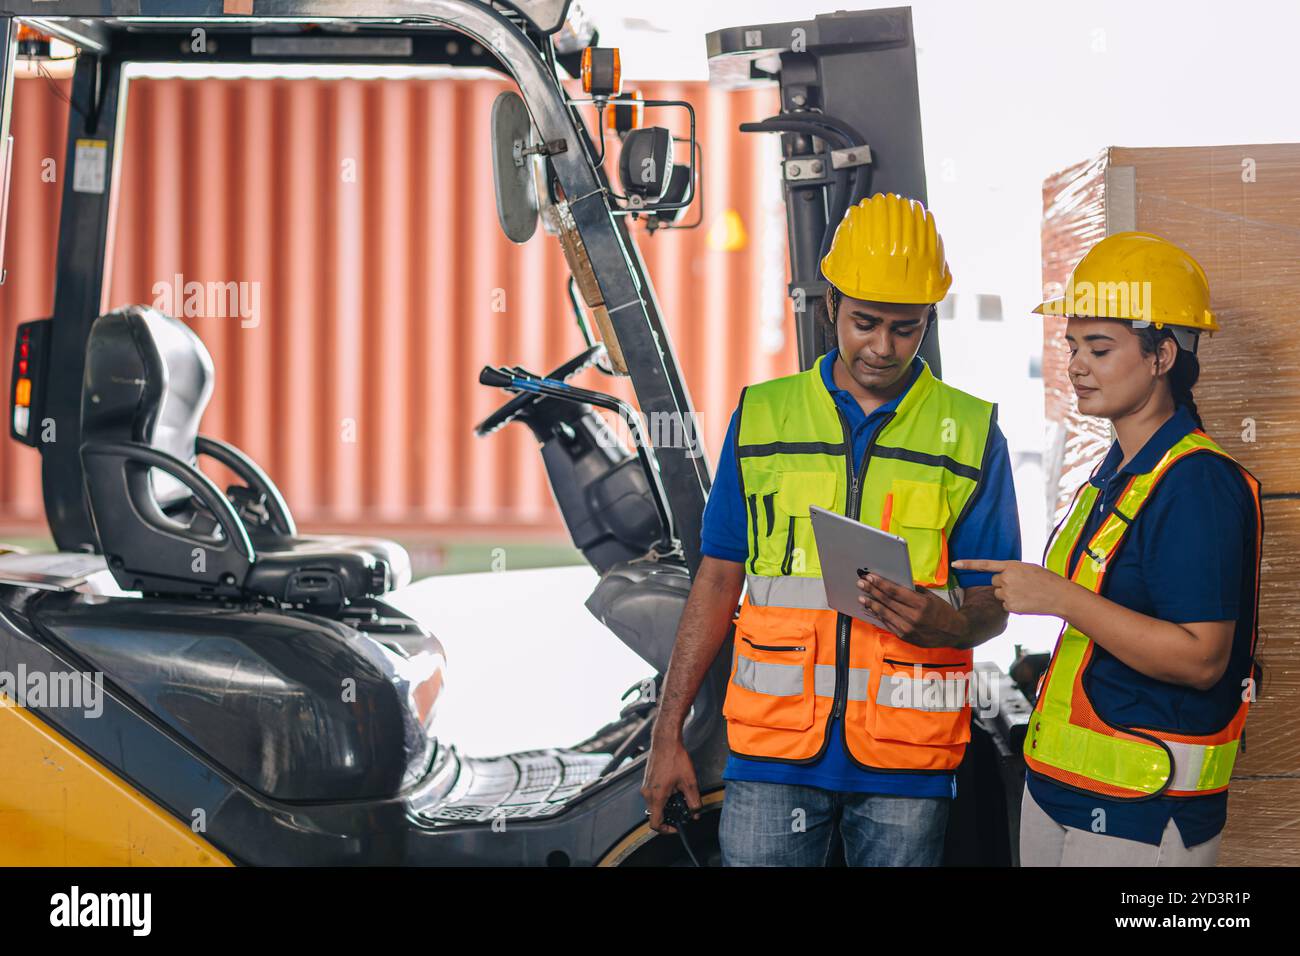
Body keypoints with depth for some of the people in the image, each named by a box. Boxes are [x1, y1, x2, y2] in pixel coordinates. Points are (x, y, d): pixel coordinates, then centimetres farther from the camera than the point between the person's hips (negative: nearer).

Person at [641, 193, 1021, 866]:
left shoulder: (971, 433, 5)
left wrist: (942, 624, -20)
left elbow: (991, 605, 4)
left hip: (905, 759, 0)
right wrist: (667, 735, 7)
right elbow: (718, 581, 10)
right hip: (774, 745, 0)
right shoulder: (762, 416, 8)